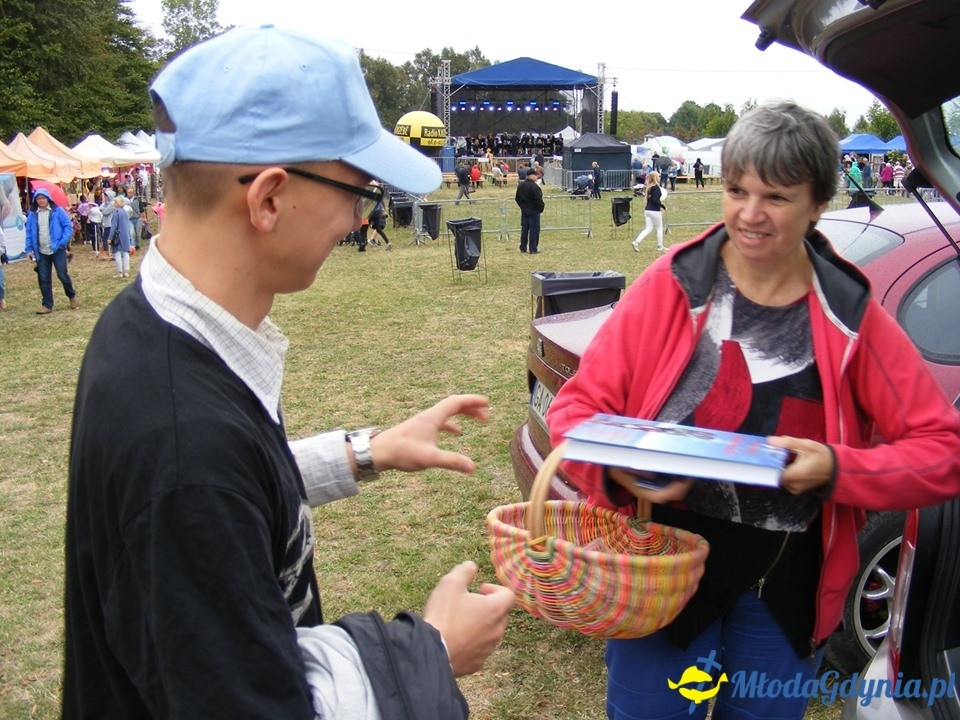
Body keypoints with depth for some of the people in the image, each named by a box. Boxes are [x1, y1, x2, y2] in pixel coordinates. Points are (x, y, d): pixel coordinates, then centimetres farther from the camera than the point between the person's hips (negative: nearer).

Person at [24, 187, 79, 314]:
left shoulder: (58, 211, -4)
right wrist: (29, 249, 2)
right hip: (41, 252, 3)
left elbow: (68, 226, -5)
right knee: (43, 279, 5)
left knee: (62, 275, -3)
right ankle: (47, 305, 12)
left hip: (57, 249, -3)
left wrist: (62, 242, -16)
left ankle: (72, 296, 23)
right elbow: (29, 233, 9)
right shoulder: (32, 214, 5)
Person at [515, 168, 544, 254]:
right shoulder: (534, 187, -19)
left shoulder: (520, 185, 7)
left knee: (524, 228, 13)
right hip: (533, 210, -7)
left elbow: (517, 198, 13)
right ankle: (533, 249, 0)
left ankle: (523, 248, 16)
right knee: (534, 229, -1)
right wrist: (541, 208, -4)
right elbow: (538, 200, -19)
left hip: (524, 210, 7)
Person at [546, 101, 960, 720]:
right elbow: (578, 403, -7)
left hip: (785, 591, 2)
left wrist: (837, 470, -21)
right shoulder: (674, 284, -9)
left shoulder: (850, 317, -5)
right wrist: (617, 469, -28)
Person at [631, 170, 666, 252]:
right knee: (659, 228, 10)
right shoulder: (656, 188, -15)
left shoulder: (649, 187, 10)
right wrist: (663, 206, -11)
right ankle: (660, 246, 19)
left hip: (647, 210, 7)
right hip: (655, 211, -7)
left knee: (648, 229, 10)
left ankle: (636, 242, -5)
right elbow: (655, 200, -22)